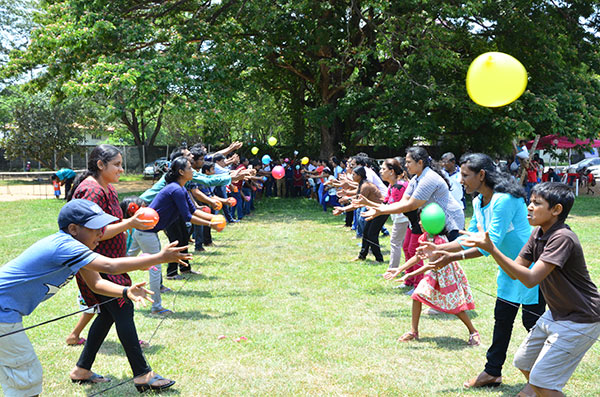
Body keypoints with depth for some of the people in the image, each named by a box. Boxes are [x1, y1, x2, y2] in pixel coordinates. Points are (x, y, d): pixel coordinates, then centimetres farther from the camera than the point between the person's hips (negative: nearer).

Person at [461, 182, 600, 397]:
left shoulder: (562, 238, -26)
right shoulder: (538, 233, 1)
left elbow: (530, 278, -32)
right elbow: (516, 271, 1)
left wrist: (492, 249, -36)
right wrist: (488, 246, -12)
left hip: (579, 321, -9)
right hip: (556, 314, 9)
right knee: (523, 362, 17)